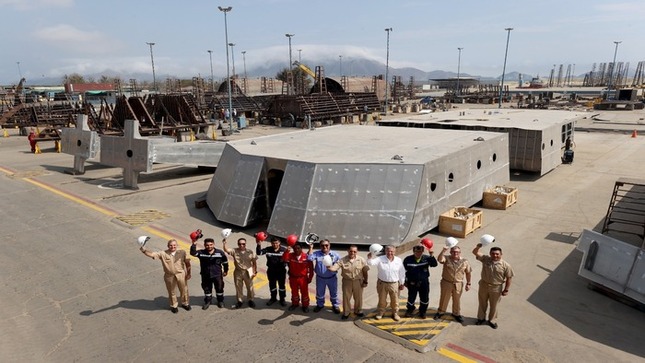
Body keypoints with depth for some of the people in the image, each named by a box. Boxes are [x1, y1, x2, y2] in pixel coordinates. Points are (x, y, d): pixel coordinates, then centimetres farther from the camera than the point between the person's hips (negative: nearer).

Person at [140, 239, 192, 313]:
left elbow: (187, 263, -3)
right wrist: (144, 250, -33)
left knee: (184, 290, 16)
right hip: (169, 276, 0)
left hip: (181, 275, 0)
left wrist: (188, 273, -1)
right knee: (172, 292, 16)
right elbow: (152, 254, -16)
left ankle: (185, 303, 42)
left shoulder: (182, 252, -9)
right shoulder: (163, 254, -10)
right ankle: (173, 306, 40)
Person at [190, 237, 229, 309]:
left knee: (219, 288, 14)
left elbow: (225, 262, 2)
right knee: (206, 289, 16)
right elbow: (193, 253, -26)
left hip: (217, 275, -1)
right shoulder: (201, 253, -10)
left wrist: (225, 271, 9)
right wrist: (194, 244, -37)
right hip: (205, 275, 1)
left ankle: (220, 301, 37)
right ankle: (207, 301, 39)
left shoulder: (220, 252, -10)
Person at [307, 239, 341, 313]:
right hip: (320, 278, 1)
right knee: (319, 293, 18)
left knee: (334, 292, 14)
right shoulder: (317, 253, -8)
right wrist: (311, 248, -27)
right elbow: (310, 258, -24)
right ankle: (320, 305, 40)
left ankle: (335, 305, 34)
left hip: (332, 278, 0)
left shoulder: (334, 254, -7)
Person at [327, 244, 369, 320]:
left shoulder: (361, 260, -8)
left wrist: (365, 281, 1)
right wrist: (329, 267, -42)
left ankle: (358, 311, 37)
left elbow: (365, 271, 0)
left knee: (358, 297, 14)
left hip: (358, 281, 1)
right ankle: (346, 312, 29)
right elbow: (334, 267, -20)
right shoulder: (342, 260, -12)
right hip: (347, 281, 0)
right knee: (346, 297, 10)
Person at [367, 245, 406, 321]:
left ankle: (395, 313, 32)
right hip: (382, 283, -1)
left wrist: (402, 283, 8)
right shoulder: (380, 259, -10)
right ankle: (380, 313, 31)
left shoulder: (399, 260, -3)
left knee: (395, 300, 12)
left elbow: (402, 273, 4)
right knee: (382, 300, 12)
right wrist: (369, 258, -48)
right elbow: (371, 263, -24)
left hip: (394, 284, 1)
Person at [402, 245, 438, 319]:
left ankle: (422, 312, 37)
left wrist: (431, 255, -34)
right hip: (412, 283, -1)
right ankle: (410, 310, 40)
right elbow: (404, 271, -1)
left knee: (424, 299, 12)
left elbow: (434, 264, -22)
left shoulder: (426, 258, -7)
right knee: (411, 298, 11)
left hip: (424, 283, 1)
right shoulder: (408, 259, -10)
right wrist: (405, 282, 2)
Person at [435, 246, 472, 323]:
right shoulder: (446, 259, -10)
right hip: (446, 283, -1)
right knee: (444, 298, 14)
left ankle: (456, 314, 37)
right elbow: (440, 259, -32)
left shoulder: (465, 261, -5)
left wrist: (468, 283, 5)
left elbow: (468, 273, 4)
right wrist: (443, 251, -45)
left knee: (457, 300, 16)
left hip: (458, 284, 1)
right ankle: (441, 312, 34)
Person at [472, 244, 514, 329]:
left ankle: (492, 320, 38)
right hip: (484, 285, 2)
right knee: (482, 303, 19)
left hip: (496, 288, -2)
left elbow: (509, 278, -9)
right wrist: (478, 247, -37)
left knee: (493, 306, 16)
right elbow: (475, 252, -15)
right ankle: (481, 318, 40)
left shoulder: (505, 265, -16)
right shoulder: (485, 259, -11)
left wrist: (506, 290, -8)